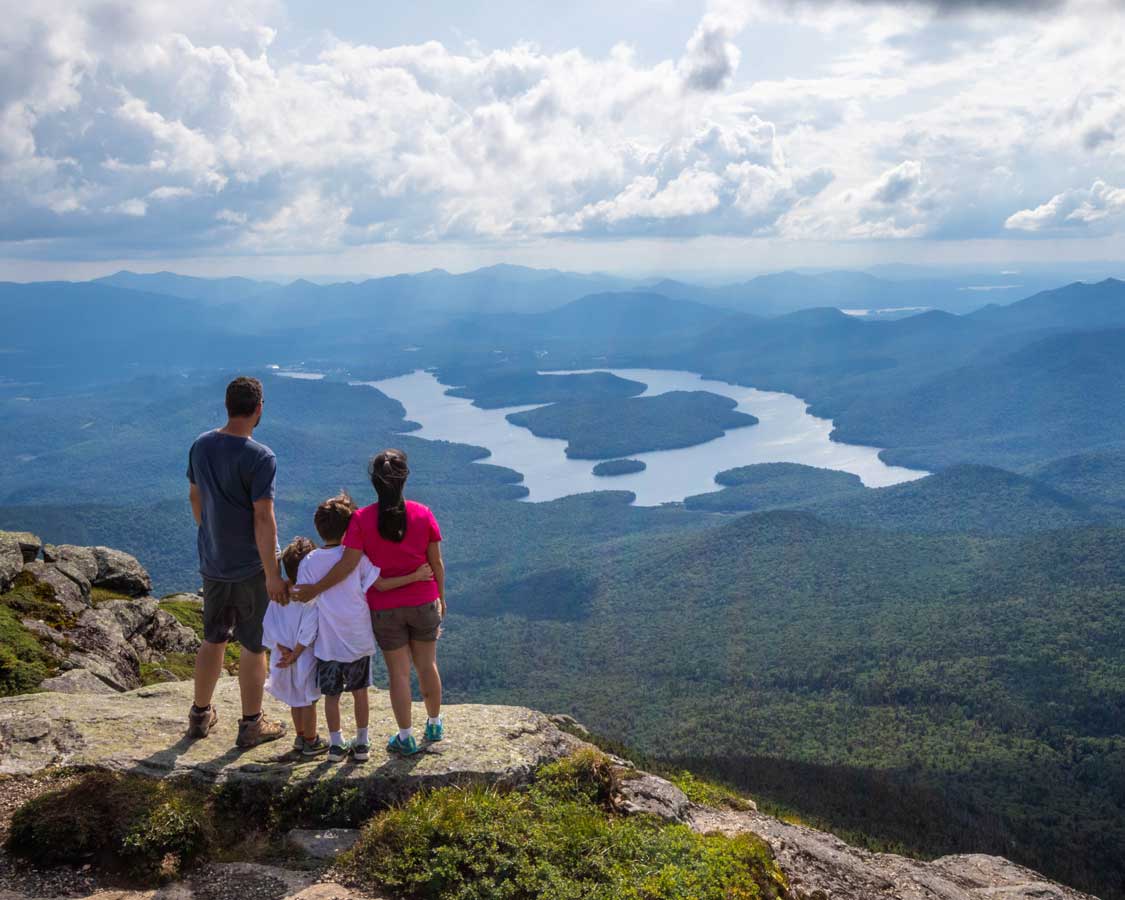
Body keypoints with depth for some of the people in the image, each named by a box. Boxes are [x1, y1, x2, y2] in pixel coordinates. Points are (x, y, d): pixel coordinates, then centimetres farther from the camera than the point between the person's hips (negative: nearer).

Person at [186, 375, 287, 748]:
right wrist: (273, 575, -19)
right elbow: (263, 519, -23)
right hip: (251, 567, -6)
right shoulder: (260, 458, -21)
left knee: (213, 640, 21)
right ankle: (251, 725, 20)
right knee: (255, 646, 8)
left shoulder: (201, 446, 0)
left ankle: (200, 715, 33)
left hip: (212, 563, 6)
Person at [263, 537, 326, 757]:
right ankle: (310, 742, 20)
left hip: (283, 658, 6)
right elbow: (307, 633, -22)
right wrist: (294, 654, -14)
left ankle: (300, 737, 34)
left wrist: (283, 649, -7)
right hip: (306, 659, -6)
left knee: (296, 700, 21)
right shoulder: (313, 599, -21)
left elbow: (269, 626, -7)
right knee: (308, 701, 9)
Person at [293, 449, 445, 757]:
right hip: (424, 604, 2)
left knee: (399, 673, 10)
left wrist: (314, 589, -7)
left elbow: (348, 564, -18)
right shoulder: (423, 514, -9)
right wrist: (440, 598, 11)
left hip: (385, 610, -1)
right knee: (427, 665, 19)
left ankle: (406, 737, 21)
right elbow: (436, 563, -3)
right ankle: (434, 725, 36)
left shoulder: (362, 519, -15)